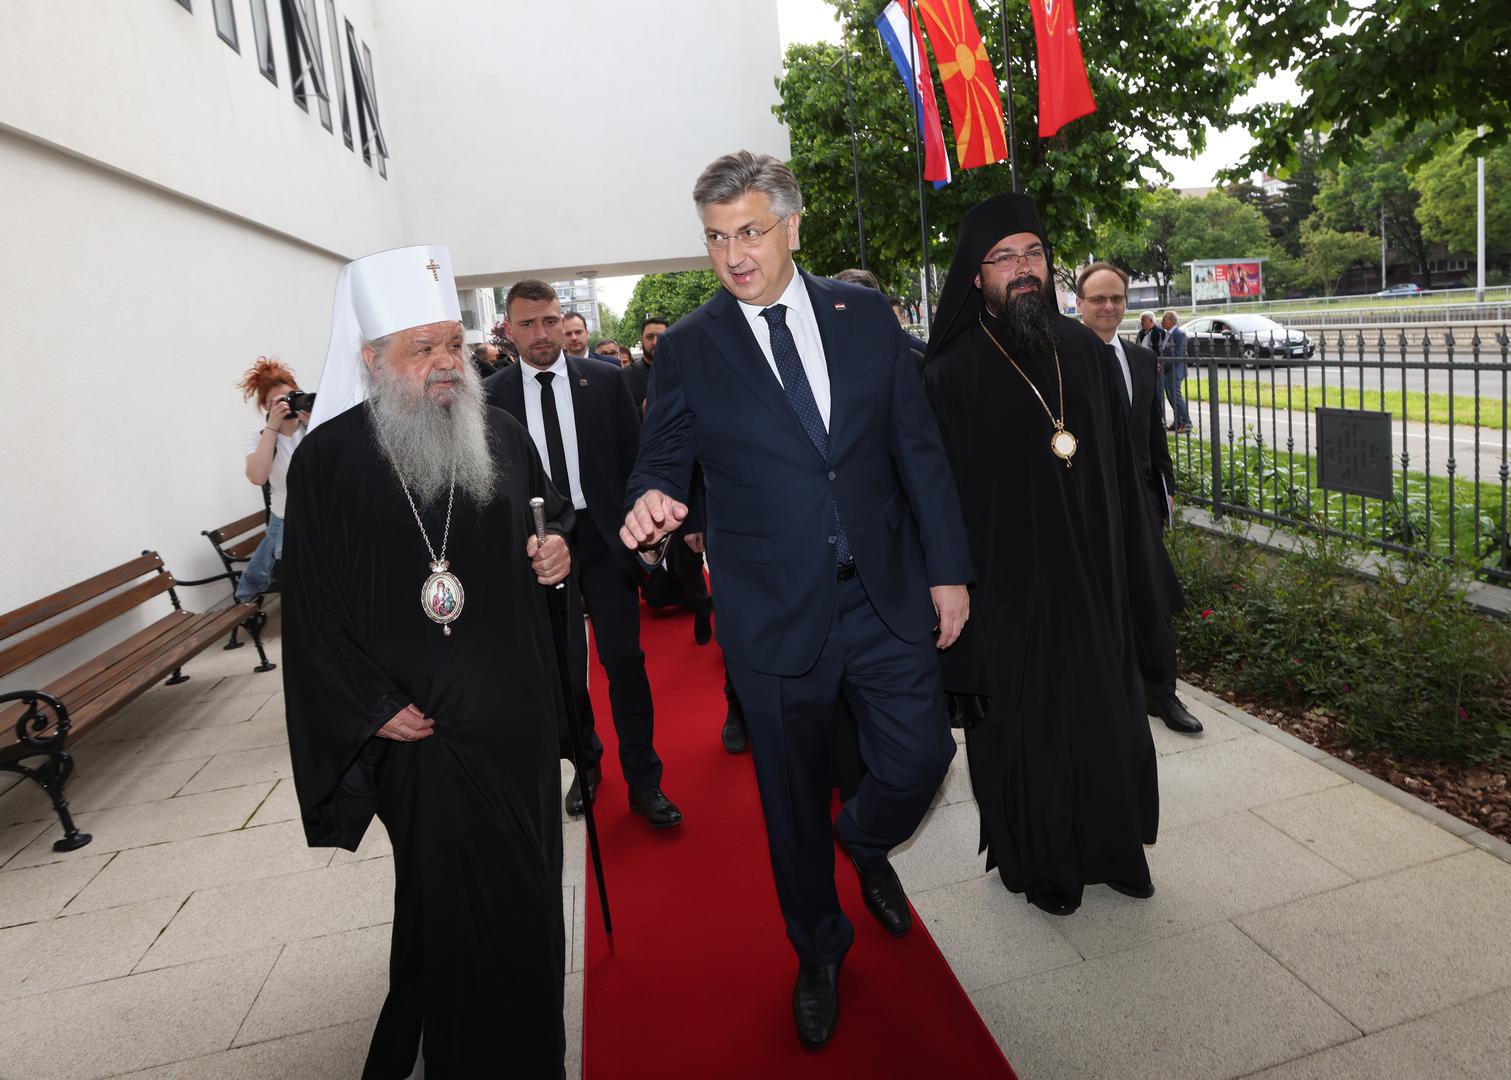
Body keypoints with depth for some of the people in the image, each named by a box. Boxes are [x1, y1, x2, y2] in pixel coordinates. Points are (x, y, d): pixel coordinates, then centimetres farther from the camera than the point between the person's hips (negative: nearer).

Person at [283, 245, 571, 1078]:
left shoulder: (501, 436, 3)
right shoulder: (329, 458, -8)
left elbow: (553, 513, 18)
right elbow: (313, 605, -7)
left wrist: (558, 547, -5)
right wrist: (373, 707, -12)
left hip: (520, 712, 5)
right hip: (422, 728, -4)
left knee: (529, 883, 18)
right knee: (454, 899, 6)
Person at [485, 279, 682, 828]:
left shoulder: (605, 380, -1)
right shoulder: (492, 395, 0)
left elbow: (634, 459, 2)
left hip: (603, 537, -1)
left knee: (624, 660, 2)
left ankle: (643, 781, 16)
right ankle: (585, 762, 36)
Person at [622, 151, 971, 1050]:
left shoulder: (865, 315, 2)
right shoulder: (688, 350, -2)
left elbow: (919, 448, 4)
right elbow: (664, 463, 0)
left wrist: (949, 569, 2)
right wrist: (652, 508, -25)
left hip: (888, 596, 2)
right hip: (776, 616, -1)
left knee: (921, 758, 8)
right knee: (795, 804, 13)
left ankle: (865, 842, 46)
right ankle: (820, 953, 41)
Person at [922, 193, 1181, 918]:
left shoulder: (1085, 353, 4)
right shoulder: (952, 376, -11)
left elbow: (1122, 474, 7)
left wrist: (1141, 577, 9)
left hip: (1093, 585, 5)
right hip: (1008, 594, -4)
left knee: (1108, 720, 17)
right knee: (1022, 732, 11)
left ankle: (1112, 849, 41)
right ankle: (1036, 863, 34)